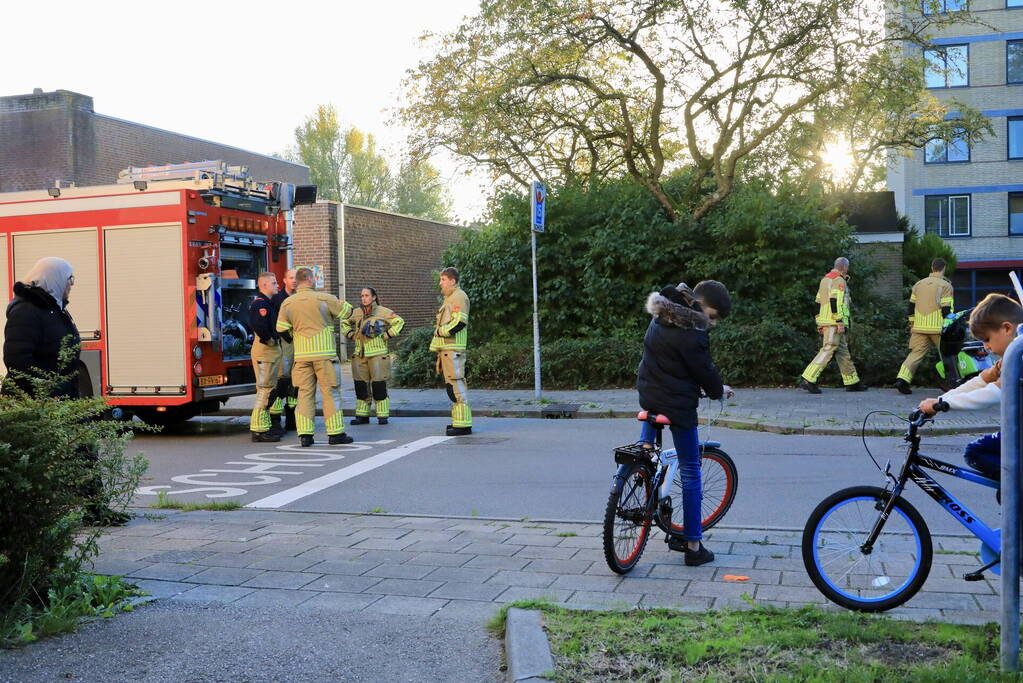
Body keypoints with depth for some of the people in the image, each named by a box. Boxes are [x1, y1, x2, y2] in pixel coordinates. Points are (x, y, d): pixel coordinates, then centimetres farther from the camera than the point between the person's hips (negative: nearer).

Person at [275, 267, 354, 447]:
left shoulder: (287, 303, 6)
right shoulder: (324, 298, -6)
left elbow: (281, 329, 7)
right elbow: (347, 311, 4)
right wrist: (340, 302, 23)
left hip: (301, 354, 4)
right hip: (324, 353, -4)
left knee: (305, 393, 8)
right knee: (331, 392, 3)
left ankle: (305, 434, 4)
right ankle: (336, 433, 4)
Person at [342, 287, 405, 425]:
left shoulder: (383, 312, -3)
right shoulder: (356, 313, 10)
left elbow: (399, 322, -4)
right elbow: (344, 323, 26)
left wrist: (386, 336, -8)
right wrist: (351, 335, 11)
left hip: (378, 355, -4)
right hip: (360, 355, 5)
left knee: (379, 386, -4)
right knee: (361, 386, 6)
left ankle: (382, 416, 2)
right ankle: (362, 415, 14)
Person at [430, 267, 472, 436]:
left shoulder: (459, 297, -9)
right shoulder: (449, 298, 24)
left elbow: (459, 322, -21)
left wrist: (440, 331, -11)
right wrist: (436, 345, 21)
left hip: (453, 350, -11)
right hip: (446, 349, 11)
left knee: (456, 384, -13)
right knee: (454, 385, 13)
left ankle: (463, 424, -14)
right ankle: (458, 420, 19)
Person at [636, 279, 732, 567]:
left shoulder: (662, 317, 6)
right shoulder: (690, 334, -23)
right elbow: (704, 371, -13)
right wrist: (718, 390, 9)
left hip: (649, 397, 9)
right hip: (677, 404, -8)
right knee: (691, 471, 1)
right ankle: (693, 546, 6)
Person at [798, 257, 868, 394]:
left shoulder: (825, 279, 20)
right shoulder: (839, 280, -9)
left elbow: (819, 301, 21)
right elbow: (835, 301, -20)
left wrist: (821, 324, 23)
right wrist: (840, 322, -21)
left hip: (825, 321, 10)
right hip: (834, 322, -10)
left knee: (843, 352, 13)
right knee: (828, 350, -11)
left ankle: (852, 382, 17)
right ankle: (808, 379, -17)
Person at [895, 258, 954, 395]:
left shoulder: (919, 284, 13)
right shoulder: (945, 286, -3)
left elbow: (911, 307, 16)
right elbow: (946, 310, -9)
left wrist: (911, 325, 24)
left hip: (919, 327, 4)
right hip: (937, 327, -4)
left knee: (915, 353, 1)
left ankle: (902, 379, -15)